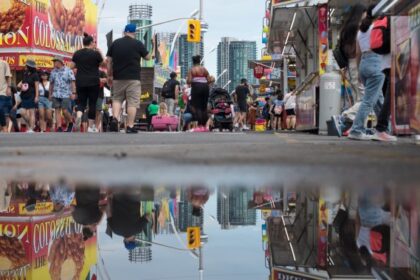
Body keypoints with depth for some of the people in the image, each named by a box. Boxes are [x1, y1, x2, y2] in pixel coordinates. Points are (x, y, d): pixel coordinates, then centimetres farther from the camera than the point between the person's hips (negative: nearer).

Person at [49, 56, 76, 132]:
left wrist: (73, 93, -14)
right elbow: (51, 83, 20)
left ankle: (70, 123, 18)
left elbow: (73, 82, -6)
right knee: (57, 111, -2)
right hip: (56, 95, 5)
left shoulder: (68, 70, -2)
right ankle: (59, 128, -1)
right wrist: (50, 94, 19)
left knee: (65, 111, -8)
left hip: (66, 95, -4)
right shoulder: (53, 71, 13)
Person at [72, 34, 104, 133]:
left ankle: (79, 116, -23)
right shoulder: (95, 53, -7)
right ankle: (91, 126, 8)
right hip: (93, 82, -3)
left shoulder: (77, 53, 4)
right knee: (92, 103, 5)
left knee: (81, 102, 8)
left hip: (80, 82, 3)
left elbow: (72, 66, 9)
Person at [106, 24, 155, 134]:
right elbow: (148, 57, 7)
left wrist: (109, 75, 14)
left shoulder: (115, 43, 7)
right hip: (133, 78, -3)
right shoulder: (138, 44, -2)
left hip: (118, 78, 3)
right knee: (132, 102, 0)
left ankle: (115, 119, -6)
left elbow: (108, 60, 7)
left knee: (117, 99, 16)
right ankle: (130, 126, -4)